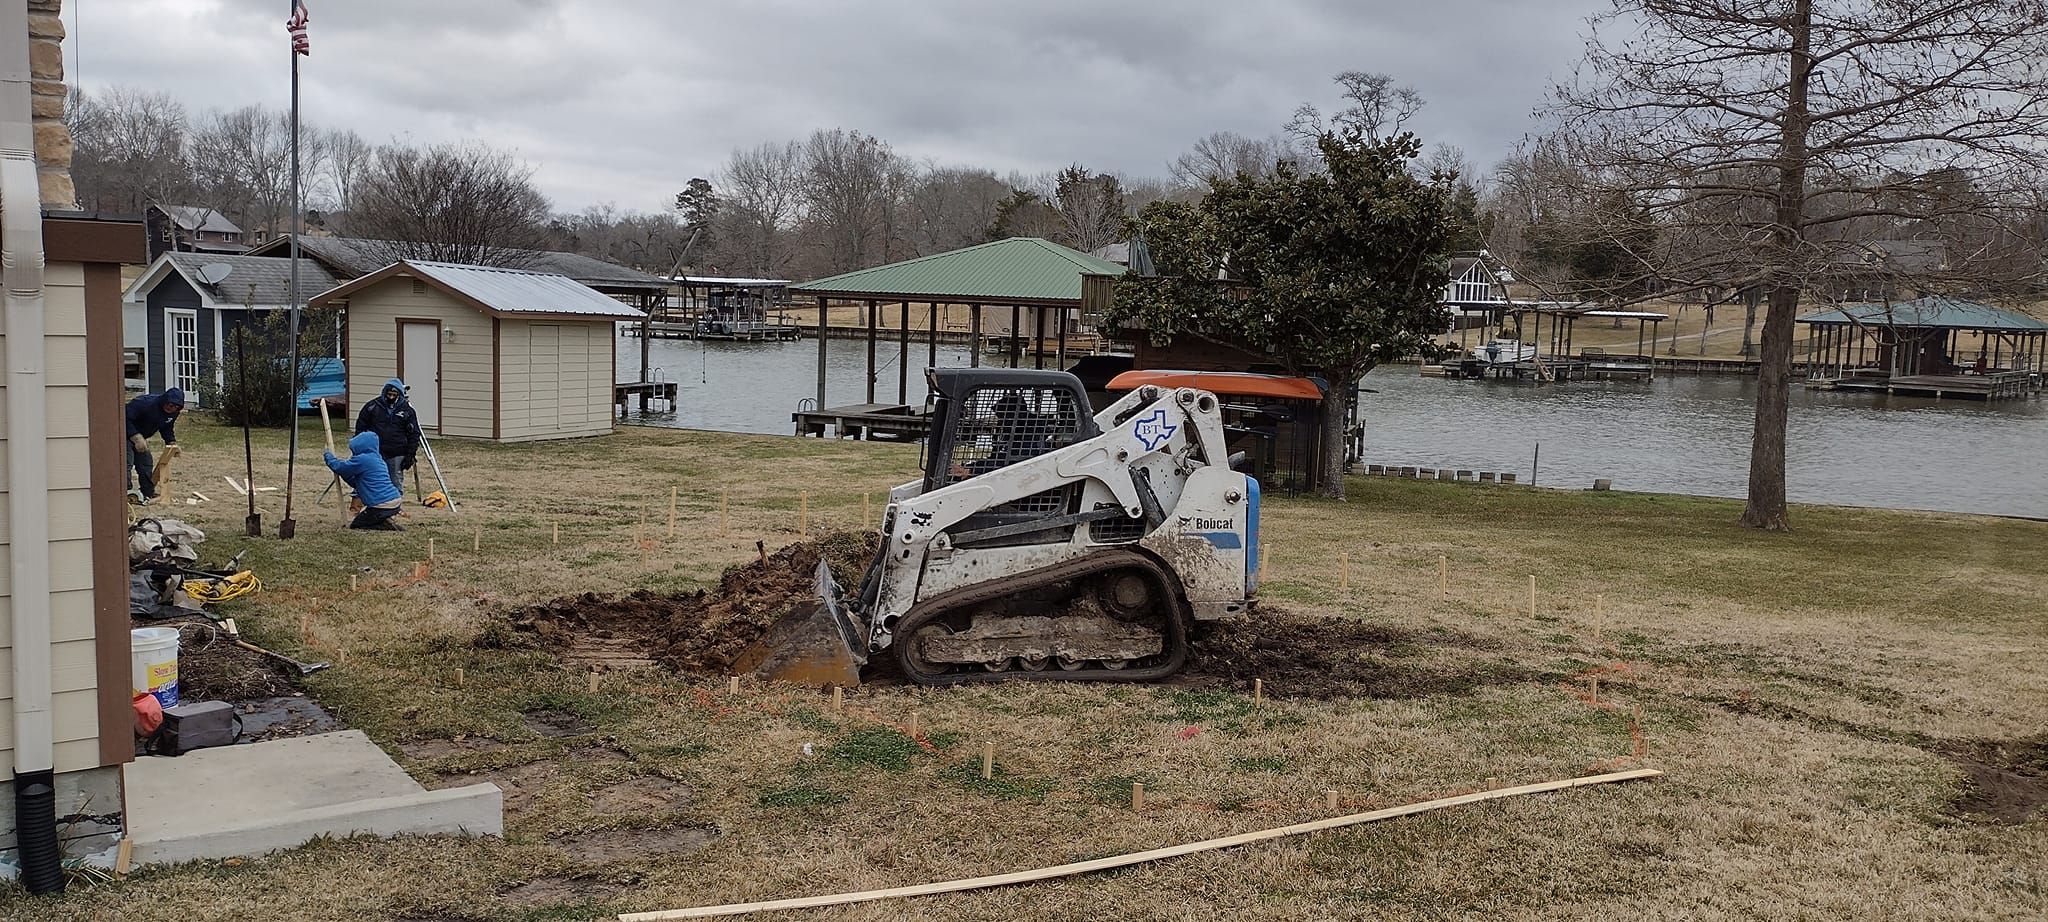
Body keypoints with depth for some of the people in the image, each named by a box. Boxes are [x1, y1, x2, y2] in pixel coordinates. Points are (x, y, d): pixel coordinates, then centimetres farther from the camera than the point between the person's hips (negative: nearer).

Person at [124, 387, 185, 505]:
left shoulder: (173, 413, -6)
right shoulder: (145, 403, -32)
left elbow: (167, 429, 11)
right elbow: (125, 418, -33)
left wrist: (172, 442, -7)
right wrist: (137, 437, -40)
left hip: (140, 437, 8)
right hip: (126, 433, -8)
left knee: (146, 463, 9)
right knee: (127, 462, -21)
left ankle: (148, 494, 19)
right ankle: (127, 493, -25)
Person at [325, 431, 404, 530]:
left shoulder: (362, 459, -10)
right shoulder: (379, 459, 19)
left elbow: (339, 467, 0)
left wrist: (328, 455, 16)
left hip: (381, 506, -9)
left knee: (354, 526, 9)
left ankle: (386, 526, -11)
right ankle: (386, 522, 5)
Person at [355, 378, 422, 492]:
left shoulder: (407, 410, 1)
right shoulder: (373, 406, 1)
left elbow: (414, 434, 4)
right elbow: (360, 426, 9)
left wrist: (410, 455, -1)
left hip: (397, 456, 0)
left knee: (396, 486, 4)